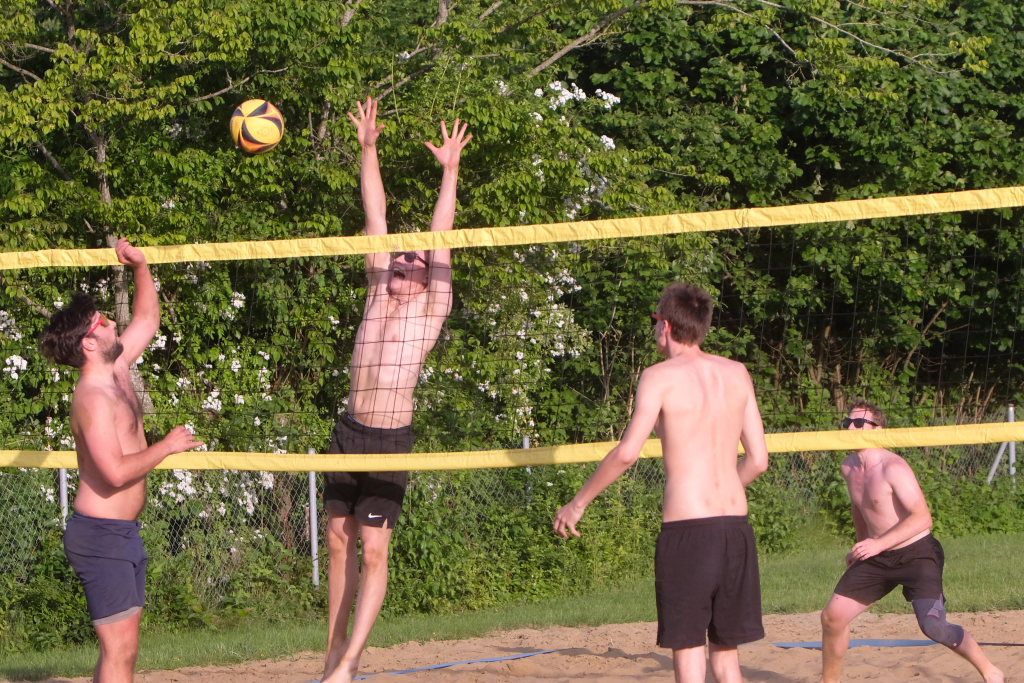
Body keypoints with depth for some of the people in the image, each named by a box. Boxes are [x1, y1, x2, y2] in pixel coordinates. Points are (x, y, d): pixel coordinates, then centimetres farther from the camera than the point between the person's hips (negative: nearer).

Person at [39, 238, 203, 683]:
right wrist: (168, 447, -16)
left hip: (122, 531, 10)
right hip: (101, 534, -10)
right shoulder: (93, 398, -18)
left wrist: (141, 267, 15)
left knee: (120, 646, 11)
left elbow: (148, 320, 26)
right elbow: (116, 471, -28)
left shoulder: (117, 371, 10)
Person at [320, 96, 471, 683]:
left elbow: (440, 235, -4)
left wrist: (450, 170, -8)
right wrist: (368, 149, 10)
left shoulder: (431, 308, 1)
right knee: (339, 541, 10)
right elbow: (376, 216, 10)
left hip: (392, 441, -5)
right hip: (351, 431, 5)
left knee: (375, 551, -7)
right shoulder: (378, 292, 11)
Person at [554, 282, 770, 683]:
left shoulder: (661, 376, -5)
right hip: (735, 525, 5)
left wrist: (578, 503, -5)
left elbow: (627, 452, -16)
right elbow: (758, 460, 11)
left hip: (686, 526, -5)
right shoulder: (736, 374, 10)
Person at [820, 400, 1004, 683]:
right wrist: (862, 547, 25)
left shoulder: (893, 468, -21)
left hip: (917, 554, -7)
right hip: (877, 557, 7)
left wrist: (878, 544, -28)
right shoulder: (849, 468, 4)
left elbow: (922, 518, -25)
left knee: (933, 626, -19)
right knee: (833, 616, -1)